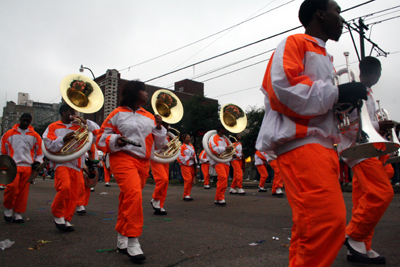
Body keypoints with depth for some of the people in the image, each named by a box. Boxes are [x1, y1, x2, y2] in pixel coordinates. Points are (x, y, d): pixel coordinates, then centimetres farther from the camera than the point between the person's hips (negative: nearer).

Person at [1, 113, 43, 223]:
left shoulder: (35, 136, 13)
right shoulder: (9, 134, 10)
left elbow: (40, 151, 17)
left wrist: (38, 161, 4)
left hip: (28, 167, 2)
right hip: (13, 166, -1)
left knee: (23, 191, 1)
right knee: (12, 186, -18)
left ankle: (17, 214, 12)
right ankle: (8, 208, 6)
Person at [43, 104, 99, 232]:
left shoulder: (78, 127, 17)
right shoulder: (53, 127, 10)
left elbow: (97, 130, 10)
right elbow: (49, 146, -1)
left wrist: (85, 122, -3)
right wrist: (63, 140, -16)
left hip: (76, 165, 4)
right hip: (62, 163, -4)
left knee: (73, 195, 4)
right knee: (65, 187, -25)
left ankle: (66, 219, 19)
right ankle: (58, 215, -3)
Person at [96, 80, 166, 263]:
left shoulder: (149, 117, 13)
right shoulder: (118, 114, 2)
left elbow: (159, 144, 15)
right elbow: (101, 137, 3)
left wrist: (159, 127, -1)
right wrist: (115, 141, -16)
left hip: (143, 162, 5)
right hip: (123, 159, -5)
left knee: (128, 199, 11)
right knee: (133, 194, -23)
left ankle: (122, 239, 25)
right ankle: (132, 241, -13)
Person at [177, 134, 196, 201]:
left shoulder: (191, 146, 16)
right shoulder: (181, 147, -7)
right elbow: (179, 156, -14)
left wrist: (195, 161, 12)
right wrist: (188, 158, -14)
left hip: (192, 165, 7)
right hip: (185, 166, -7)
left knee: (191, 180, 6)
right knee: (188, 179, -16)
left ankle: (188, 195, 16)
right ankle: (185, 195, -5)